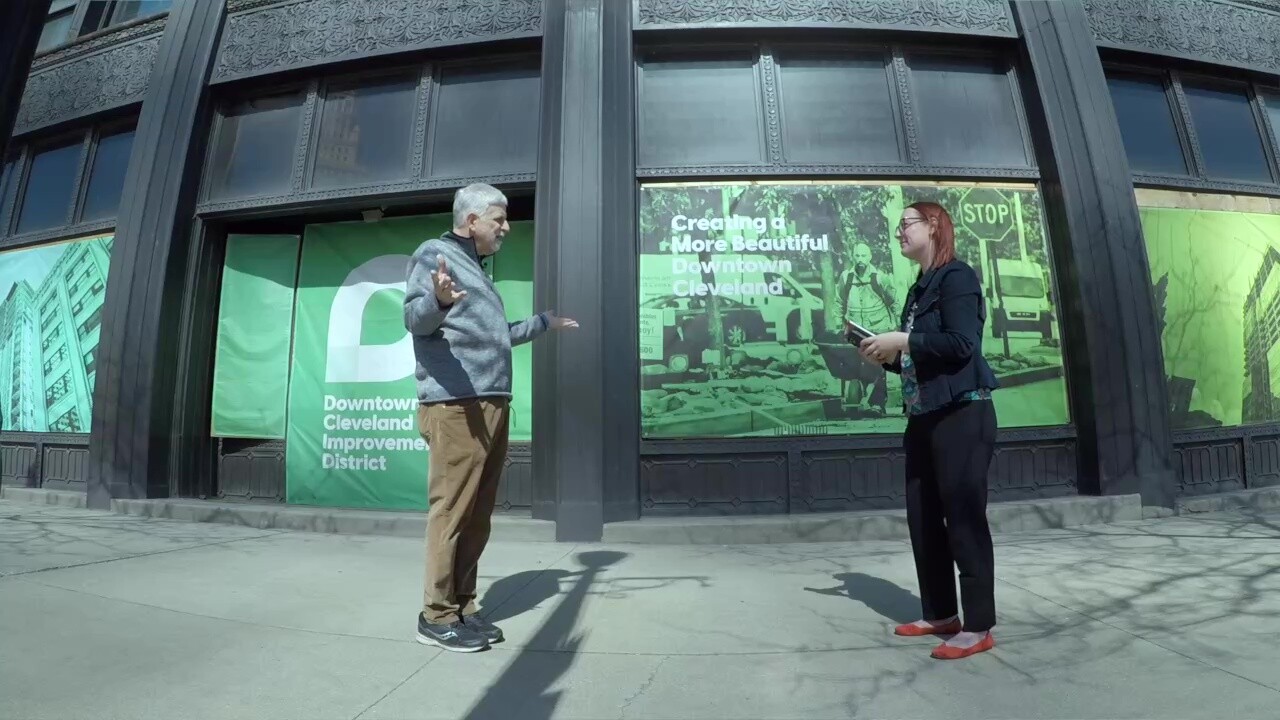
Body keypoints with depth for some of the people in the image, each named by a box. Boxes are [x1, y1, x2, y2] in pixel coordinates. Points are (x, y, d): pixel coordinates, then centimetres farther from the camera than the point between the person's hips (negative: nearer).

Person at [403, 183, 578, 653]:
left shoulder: (475, 268, 27)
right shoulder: (435, 253, 1)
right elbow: (414, 319, -13)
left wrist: (543, 323, 43)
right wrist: (437, 300, -35)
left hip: (493, 405, 9)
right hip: (456, 405, -9)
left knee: (478, 515, 9)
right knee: (451, 510, -6)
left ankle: (462, 608, 19)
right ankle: (437, 616, 6)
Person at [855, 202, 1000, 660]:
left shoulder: (957, 277, -6)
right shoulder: (919, 288, 18)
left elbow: (962, 343, -19)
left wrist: (902, 340, -14)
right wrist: (886, 356, 5)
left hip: (962, 416, -9)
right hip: (923, 418, 9)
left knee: (964, 519, -3)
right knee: (923, 520, 11)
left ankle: (978, 627, 10)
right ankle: (941, 614, 24)